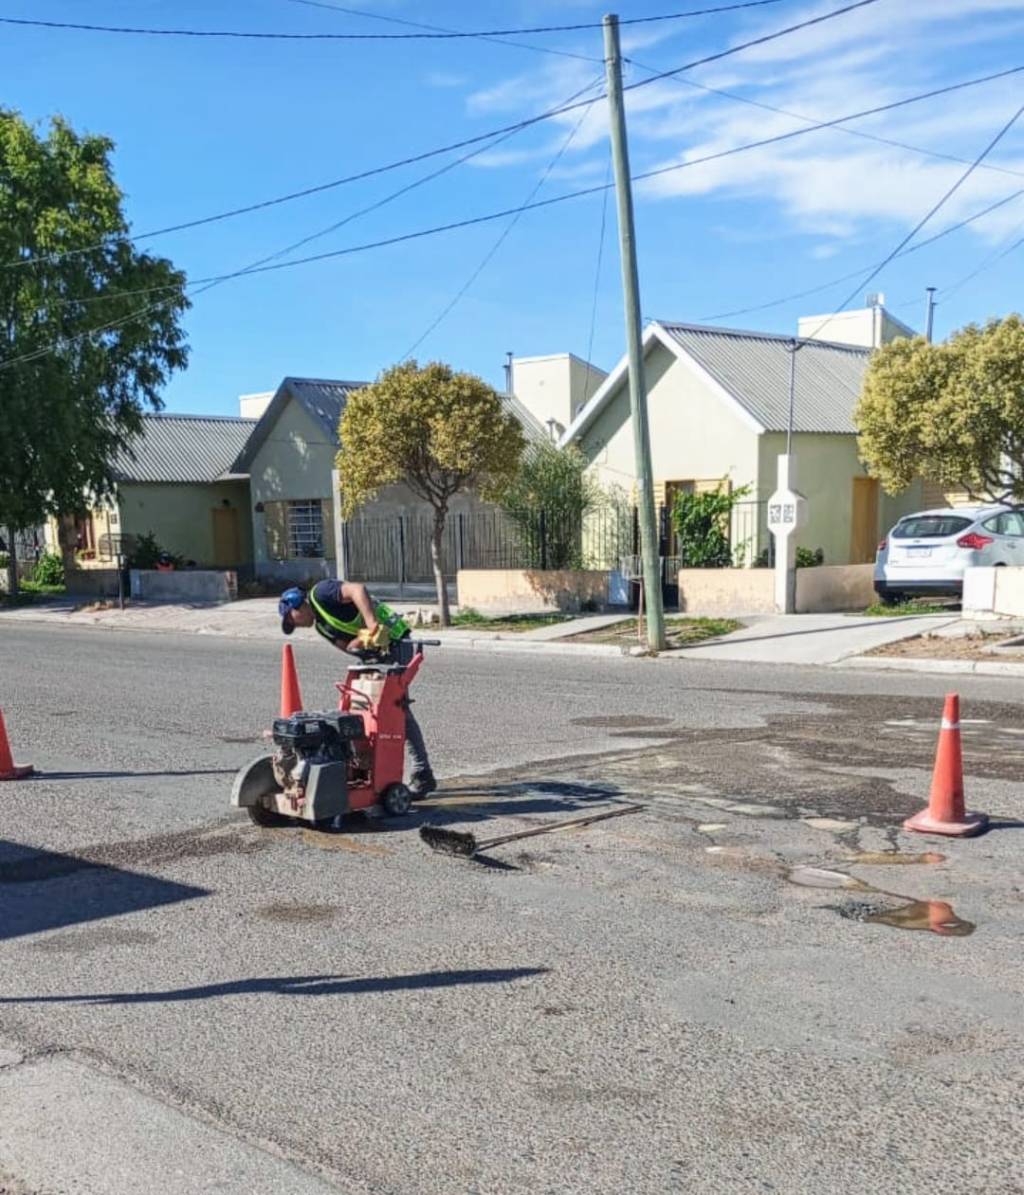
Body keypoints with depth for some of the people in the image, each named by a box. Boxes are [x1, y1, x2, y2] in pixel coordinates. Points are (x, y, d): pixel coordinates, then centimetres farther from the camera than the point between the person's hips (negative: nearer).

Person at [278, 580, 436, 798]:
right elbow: (346, 646, 2)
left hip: (393, 643, -10)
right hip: (375, 652, 10)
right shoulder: (321, 626, 19)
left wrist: (372, 625, -32)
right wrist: (362, 641, -20)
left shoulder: (319, 594, -7)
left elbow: (357, 589, -24)